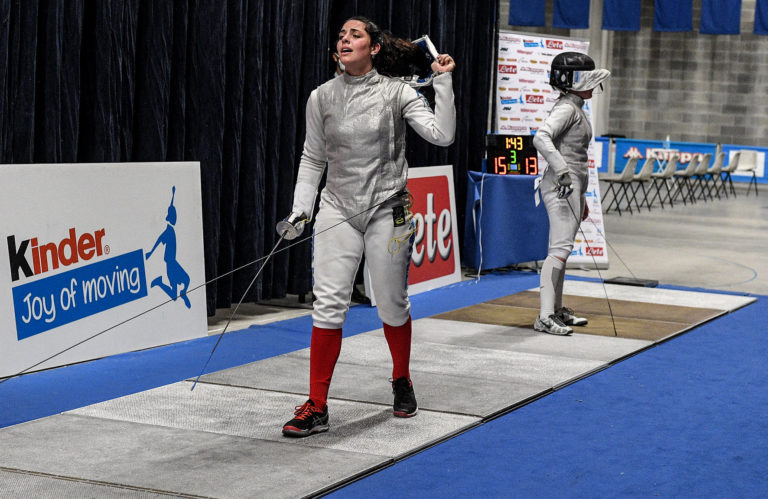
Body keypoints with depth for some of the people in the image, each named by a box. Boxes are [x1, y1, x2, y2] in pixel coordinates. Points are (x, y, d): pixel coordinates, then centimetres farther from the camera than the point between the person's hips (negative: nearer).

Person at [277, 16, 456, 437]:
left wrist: (443, 82, -19)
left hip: (386, 212, -1)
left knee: (392, 305, 10)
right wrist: (300, 209, 1)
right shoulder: (322, 97, 1)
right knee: (328, 305, -9)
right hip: (338, 210, 1)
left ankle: (401, 382, 36)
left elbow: (442, 136, -14)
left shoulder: (396, 92, -6)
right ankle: (316, 407, -4)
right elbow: (312, 160, 10)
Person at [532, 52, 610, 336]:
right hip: (562, 185, -10)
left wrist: (581, 199, 27)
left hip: (572, 186, 10)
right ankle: (545, 317, -18)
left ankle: (557, 310, 24)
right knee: (561, 249, -15)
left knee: (562, 250, 15)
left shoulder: (576, 109, 18)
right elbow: (541, 138, -29)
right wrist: (562, 171, -38)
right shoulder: (566, 108, -12)